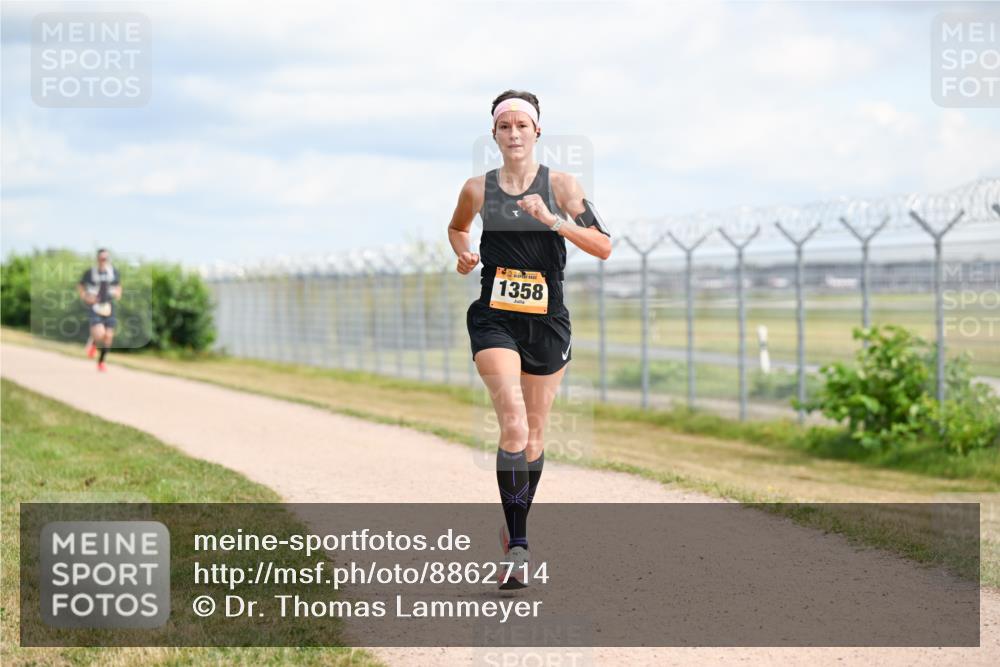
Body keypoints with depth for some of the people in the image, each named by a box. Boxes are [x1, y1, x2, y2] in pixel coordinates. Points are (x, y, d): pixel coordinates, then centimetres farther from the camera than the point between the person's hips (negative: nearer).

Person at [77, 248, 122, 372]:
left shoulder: (113, 272, 1)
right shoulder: (90, 272, -8)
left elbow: (118, 286, 18)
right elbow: (80, 286, 5)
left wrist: (118, 293, -3)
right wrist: (86, 298, -10)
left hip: (108, 307, 4)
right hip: (94, 307, -3)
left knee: (108, 336, 1)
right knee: (99, 334, -22)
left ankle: (101, 362, 22)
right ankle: (93, 343, 16)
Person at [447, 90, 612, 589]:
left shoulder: (560, 186, -1)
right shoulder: (478, 190, 3)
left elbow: (604, 247, -8)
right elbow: (457, 228, 25)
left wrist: (553, 220, -20)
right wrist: (464, 254, 4)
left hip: (547, 321, 1)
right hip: (494, 319, -1)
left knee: (533, 435, 10)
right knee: (513, 426, -19)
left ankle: (516, 529, 32)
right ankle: (517, 548, -18)